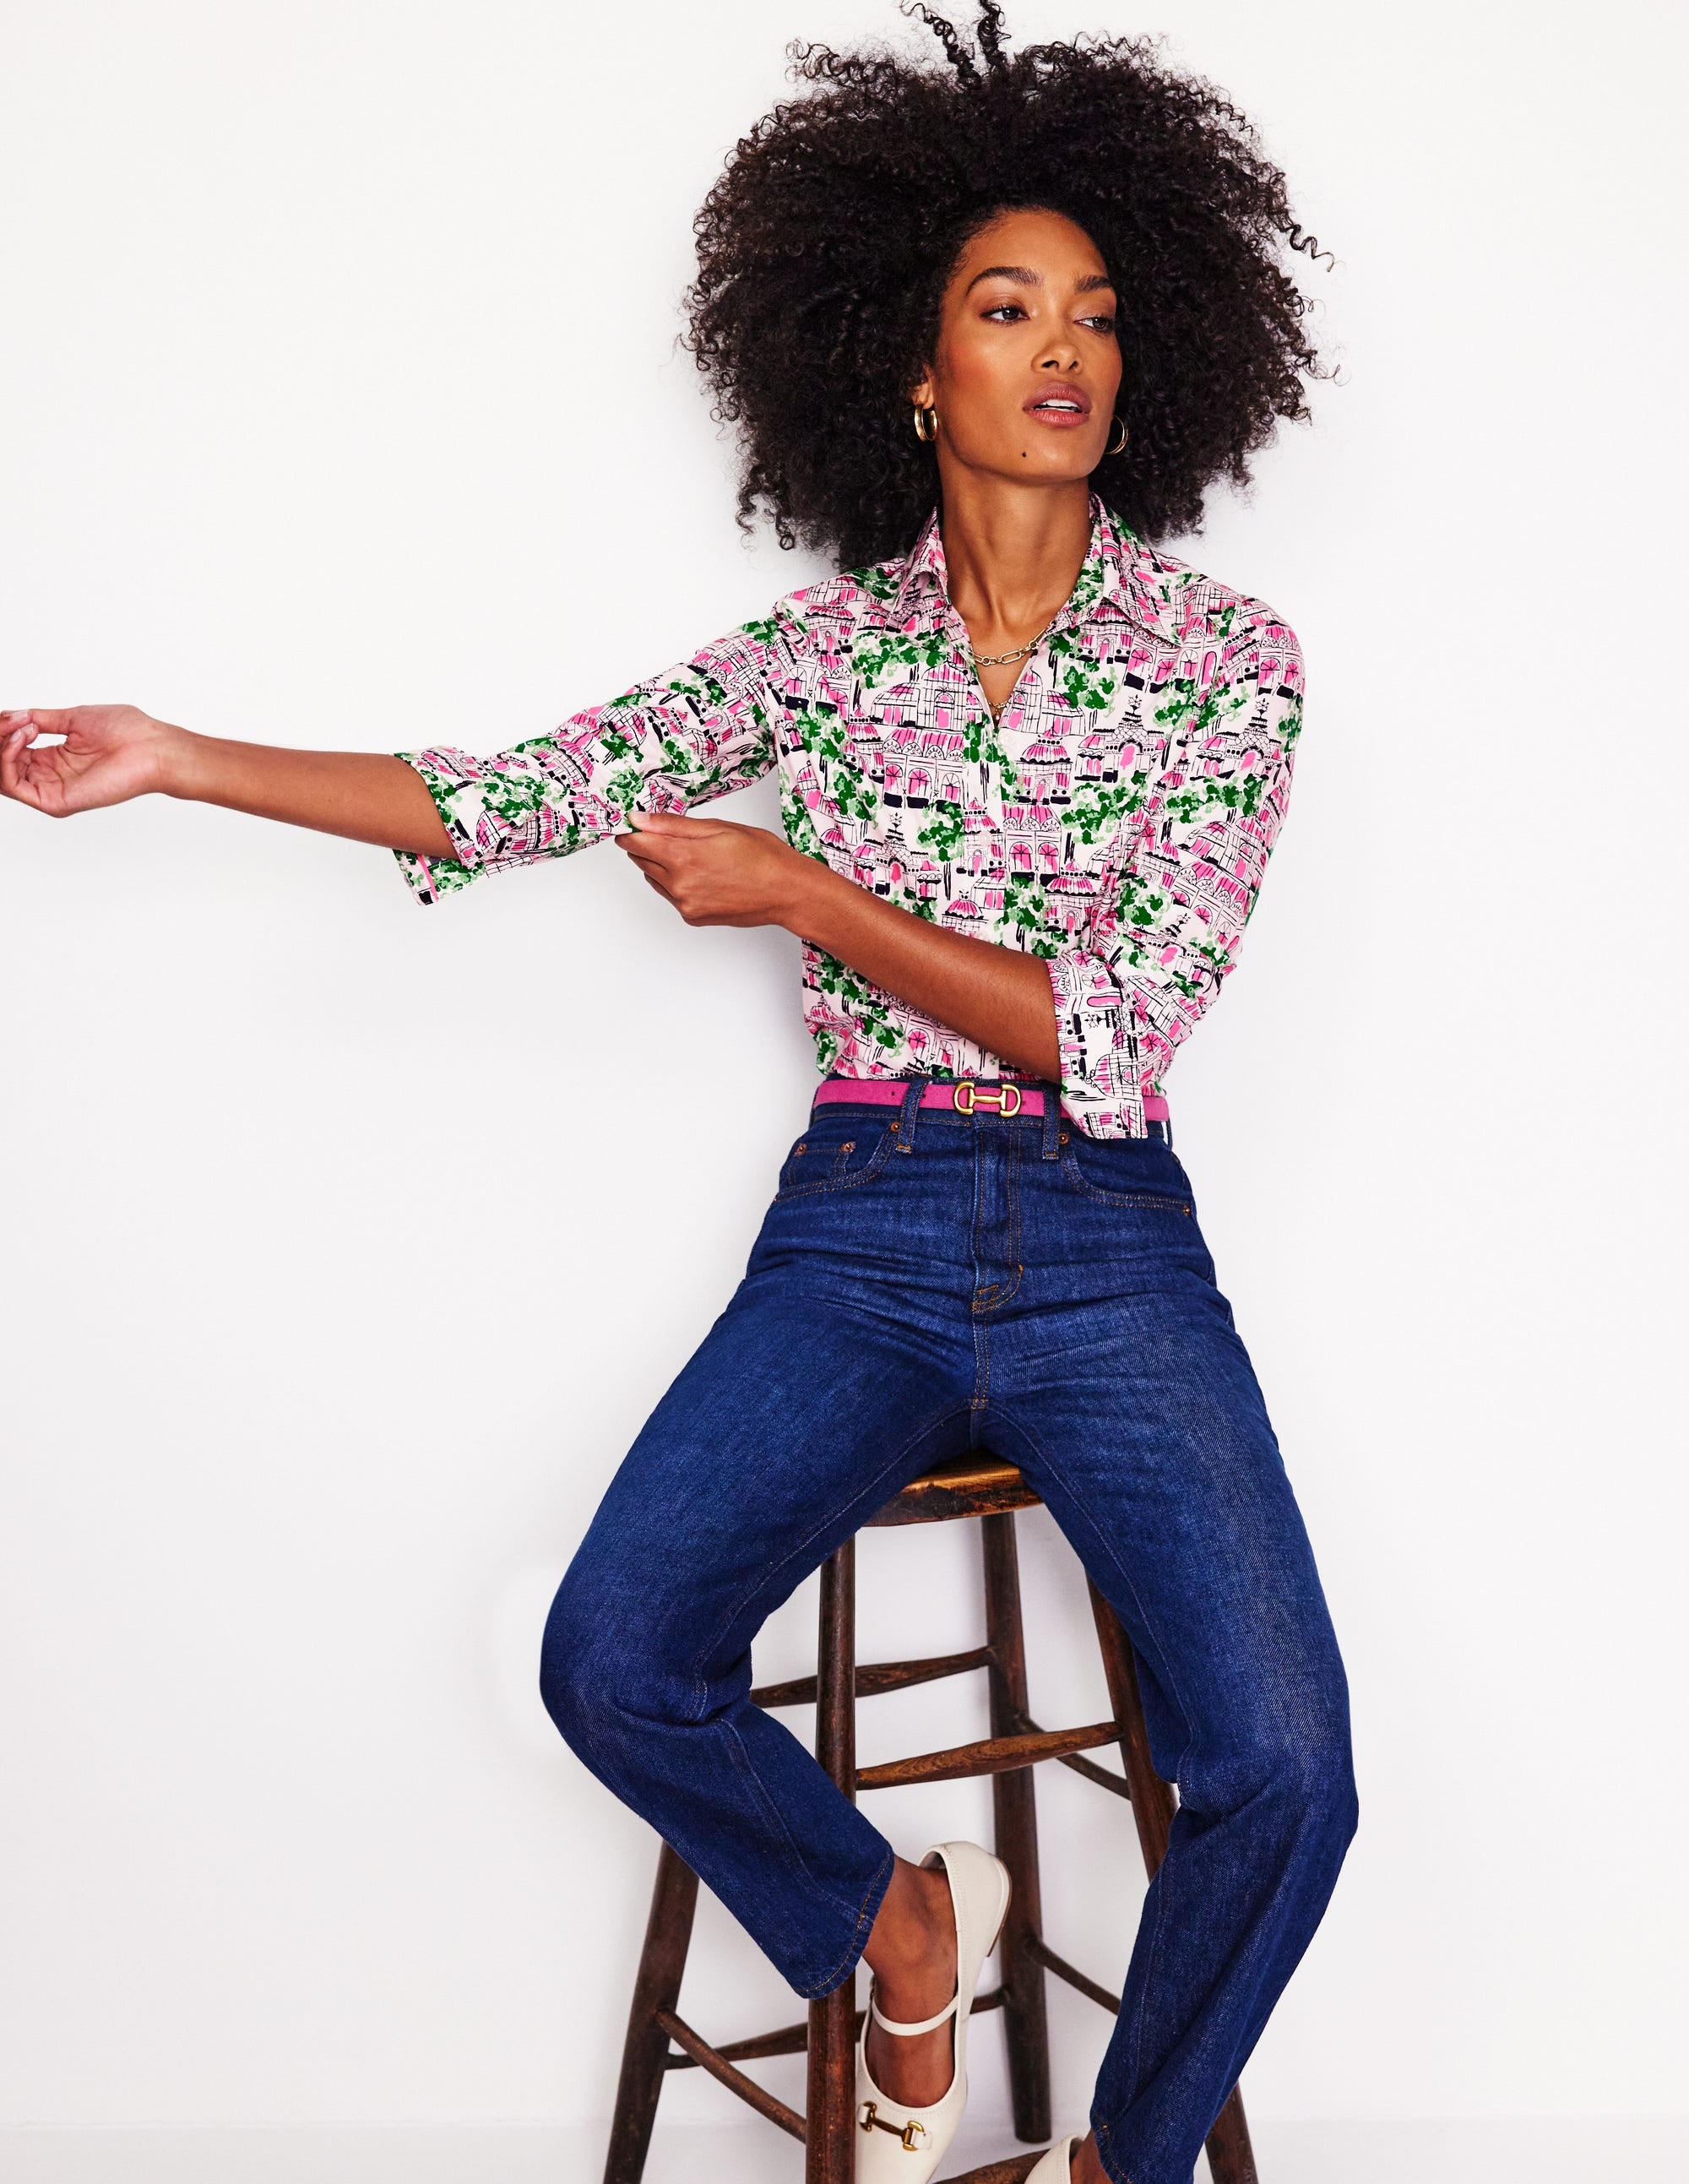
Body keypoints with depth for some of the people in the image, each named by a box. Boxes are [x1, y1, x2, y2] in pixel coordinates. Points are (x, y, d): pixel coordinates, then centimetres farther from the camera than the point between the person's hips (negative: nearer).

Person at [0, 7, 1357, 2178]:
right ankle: (894, 1922, 14)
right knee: (612, 1661, -18)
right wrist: (175, 756, 1)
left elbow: (1115, 1032, -10)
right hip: (853, 1235, 2)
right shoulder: (821, 649, 7)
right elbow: (515, 798, 5)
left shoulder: (1224, 657, 0)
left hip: (1108, 1254, -1)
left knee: (1279, 1774, -18)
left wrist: (800, 891, -11)